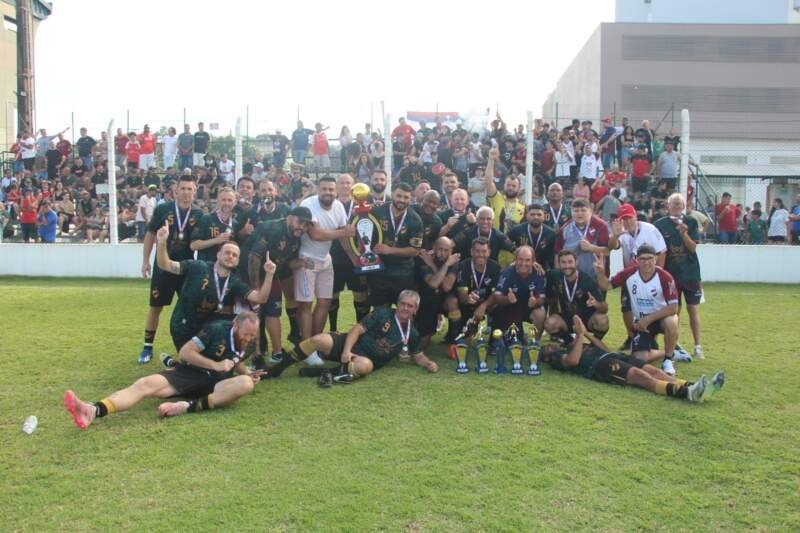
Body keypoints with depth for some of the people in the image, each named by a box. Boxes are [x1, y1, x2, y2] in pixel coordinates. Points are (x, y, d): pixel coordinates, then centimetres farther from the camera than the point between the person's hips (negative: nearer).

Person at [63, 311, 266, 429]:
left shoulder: (248, 343, 7)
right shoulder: (217, 330, -6)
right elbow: (185, 352, -10)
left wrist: (248, 374, 8)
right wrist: (216, 365, -15)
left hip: (216, 384, 2)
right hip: (191, 374, -2)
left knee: (245, 384, -32)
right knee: (146, 384, -28)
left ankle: (188, 406, -43)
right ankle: (92, 411, -51)